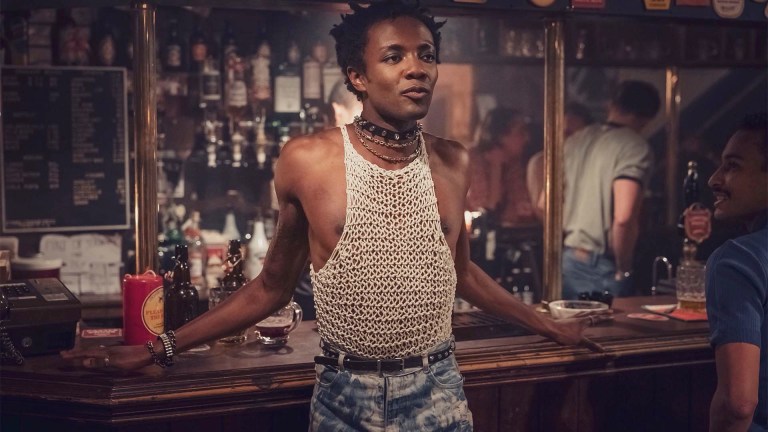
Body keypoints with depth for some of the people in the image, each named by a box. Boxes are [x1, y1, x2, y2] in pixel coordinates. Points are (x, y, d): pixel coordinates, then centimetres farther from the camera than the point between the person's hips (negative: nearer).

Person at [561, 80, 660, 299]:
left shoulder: (575, 140, 9)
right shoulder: (636, 148, -10)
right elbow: (623, 218, -21)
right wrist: (623, 271, -8)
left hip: (566, 262, 6)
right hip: (602, 269, -6)